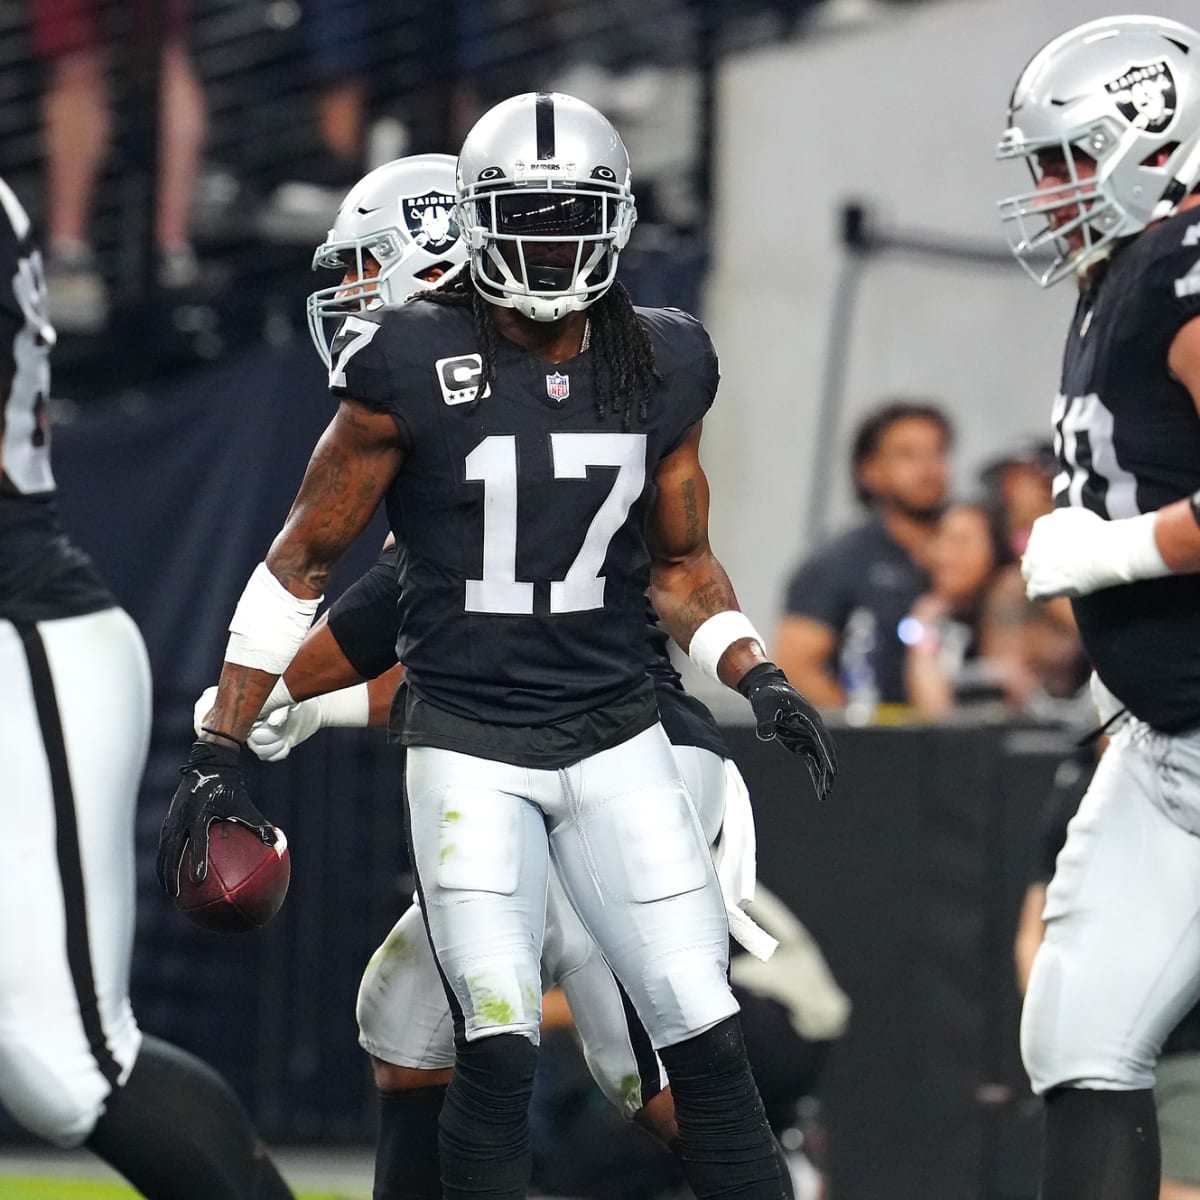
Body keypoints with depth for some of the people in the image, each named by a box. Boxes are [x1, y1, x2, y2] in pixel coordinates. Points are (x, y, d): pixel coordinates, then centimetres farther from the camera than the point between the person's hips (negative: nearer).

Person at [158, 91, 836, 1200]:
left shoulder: (662, 368, 3)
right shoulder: (413, 367, -9)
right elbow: (304, 557, 0)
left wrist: (759, 681, -2)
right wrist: (218, 752, -2)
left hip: (617, 734, 3)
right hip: (468, 743, -3)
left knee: (707, 1041, -3)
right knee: (500, 1051, -14)